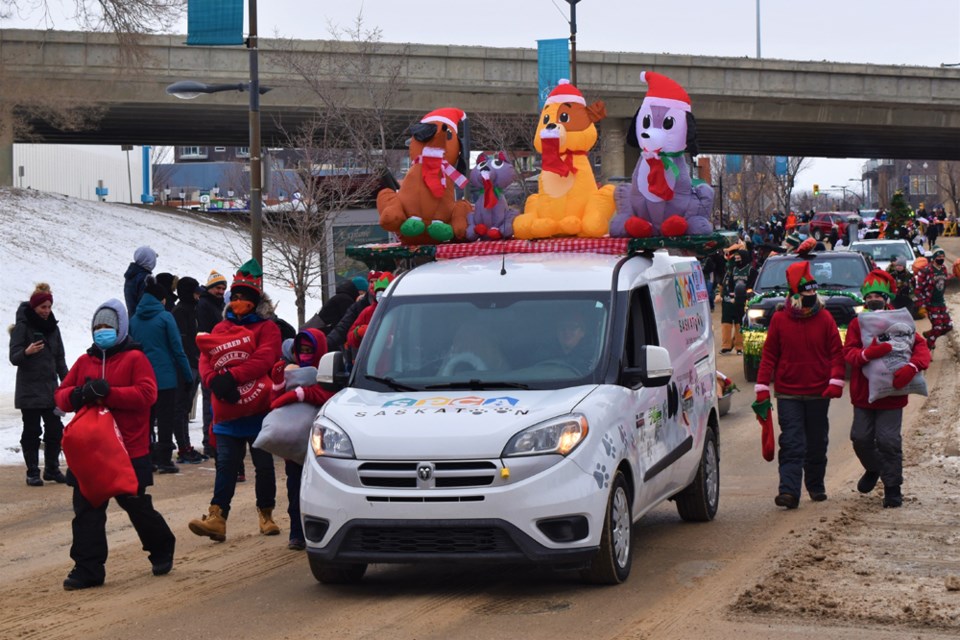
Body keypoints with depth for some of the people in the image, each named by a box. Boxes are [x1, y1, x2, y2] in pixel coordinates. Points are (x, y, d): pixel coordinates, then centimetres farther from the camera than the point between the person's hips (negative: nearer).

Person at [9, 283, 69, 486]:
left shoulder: (52, 327, 11)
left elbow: (60, 358, 16)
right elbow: (14, 357, -12)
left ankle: (52, 469, 16)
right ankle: (33, 473, 4)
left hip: (50, 388, 5)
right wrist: (27, 352, -33)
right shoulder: (22, 327, -7)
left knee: (55, 430, 3)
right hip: (29, 390, -5)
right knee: (32, 432, -2)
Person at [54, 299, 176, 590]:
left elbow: (146, 393, -15)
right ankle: (88, 568, 3)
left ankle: (162, 549, 31)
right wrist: (76, 395, -15)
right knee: (86, 510, -1)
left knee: (136, 505, 8)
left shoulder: (135, 358, -2)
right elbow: (62, 395, 9)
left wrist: (108, 392, -23)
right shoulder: (84, 361, 12)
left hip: (129, 451, -4)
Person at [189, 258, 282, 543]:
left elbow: (264, 359, -19)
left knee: (263, 466, 9)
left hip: (259, 409, -3)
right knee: (226, 466, -3)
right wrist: (215, 380, -22)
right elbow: (205, 359, -1)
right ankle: (217, 517, -11)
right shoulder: (221, 328, 12)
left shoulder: (267, 328, -2)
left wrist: (232, 376, -29)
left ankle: (266, 515, 22)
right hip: (228, 410, 3)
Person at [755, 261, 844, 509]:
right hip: (788, 393, -2)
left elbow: (836, 352, 3)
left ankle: (816, 487, 28)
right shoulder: (779, 319, 0)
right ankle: (789, 491, -15)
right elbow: (769, 354, 4)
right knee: (792, 444, -9)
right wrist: (762, 386, 0)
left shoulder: (825, 319, 1)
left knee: (817, 443, 12)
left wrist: (836, 381, -8)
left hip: (819, 393, 2)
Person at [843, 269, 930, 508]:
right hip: (863, 394, 2)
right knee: (861, 438, 6)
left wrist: (912, 367, -28)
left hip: (892, 395, -2)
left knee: (888, 440, -7)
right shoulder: (857, 324, 3)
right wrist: (869, 353, -31)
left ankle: (893, 488, 5)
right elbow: (848, 353, -9)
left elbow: (921, 347, -8)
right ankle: (873, 469, 37)